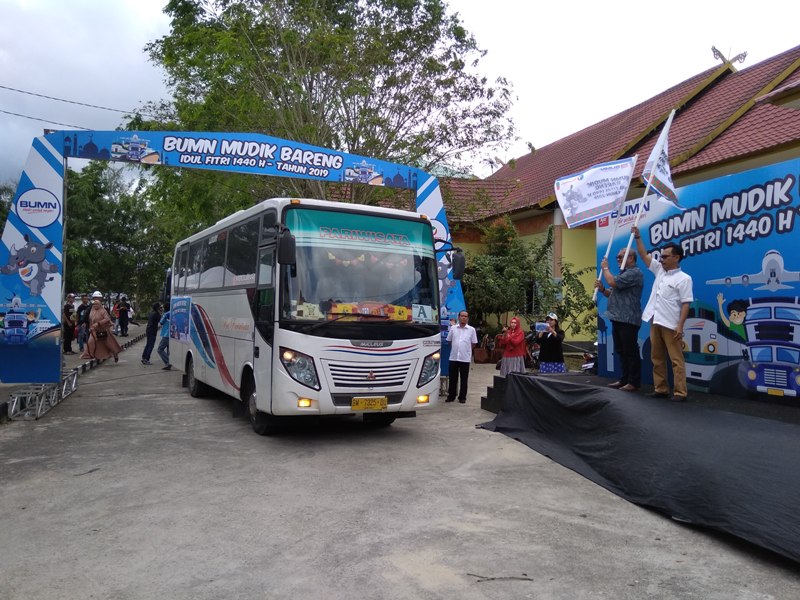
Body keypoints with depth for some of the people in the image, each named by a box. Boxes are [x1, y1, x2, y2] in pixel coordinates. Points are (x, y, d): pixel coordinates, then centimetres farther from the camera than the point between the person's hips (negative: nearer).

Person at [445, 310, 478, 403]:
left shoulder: (471, 329, 0)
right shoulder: (453, 328, 3)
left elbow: (474, 343, 5)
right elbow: (449, 340, 12)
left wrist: (466, 349, 5)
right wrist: (455, 349, 9)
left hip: (465, 358, -1)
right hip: (453, 357, 1)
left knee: (464, 379, 5)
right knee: (453, 378, 8)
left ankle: (462, 397, 14)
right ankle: (451, 396, 18)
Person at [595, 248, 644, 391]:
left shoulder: (635, 273, -13)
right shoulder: (624, 273, 21)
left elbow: (612, 282, -23)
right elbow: (612, 294, 25)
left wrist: (605, 268, -5)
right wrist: (602, 289, 3)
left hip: (628, 320, -10)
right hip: (618, 319, 10)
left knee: (630, 352, -5)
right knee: (621, 351, 13)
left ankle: (634, 382, 0)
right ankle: (624, 379, 20)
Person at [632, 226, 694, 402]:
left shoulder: (684, 278, -7)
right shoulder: (659, 270, 12)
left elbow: (685, 304, -11)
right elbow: (644, 256, 16)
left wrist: (680, 325, -17)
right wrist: (637, 236, 8)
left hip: (671, 325, -7)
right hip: (655, 322, 7)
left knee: (676, 360, -3)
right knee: (657, 359, 10)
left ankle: (680, 392, -1)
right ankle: (661, 389, 17)